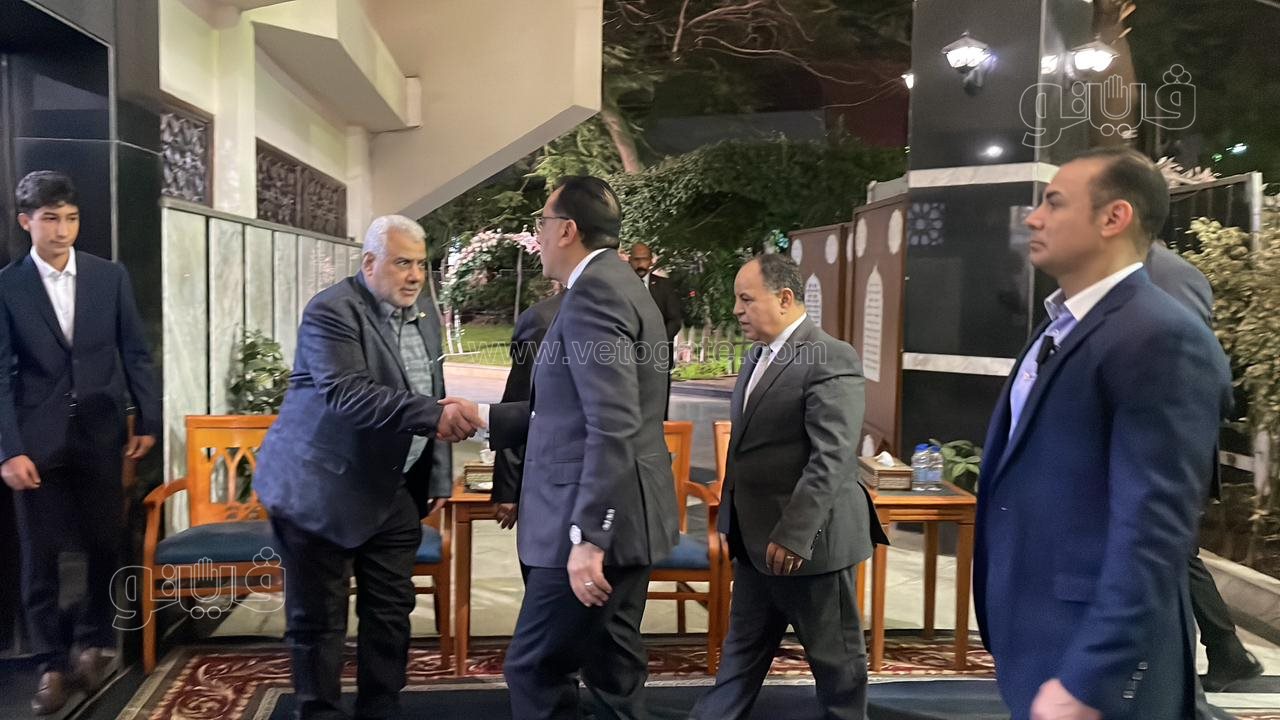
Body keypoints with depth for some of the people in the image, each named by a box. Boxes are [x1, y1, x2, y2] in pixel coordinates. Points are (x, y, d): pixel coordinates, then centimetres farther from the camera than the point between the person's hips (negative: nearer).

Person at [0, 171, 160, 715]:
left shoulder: (110, 276, 3)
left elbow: (135, 353, 6)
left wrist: (147, 420, 2)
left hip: (100, 432, 1)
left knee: (106, 543, 8)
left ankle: (94, 642, 29)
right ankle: (53, 664, 18)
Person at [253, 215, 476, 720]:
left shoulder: (424, 316, 9)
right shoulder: (332, 311, -15)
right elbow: (347, 394, -29)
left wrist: (438, 478, 12)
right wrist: (432, 414, -36)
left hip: (394, 493, 7)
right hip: (323, 490, -6)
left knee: (391, 613, 10)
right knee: (318, 619, 6)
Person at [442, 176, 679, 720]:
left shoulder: (593, 291, -16)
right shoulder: (616, 286, 16)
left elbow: (613, 427, -24)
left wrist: (586, 535, -25)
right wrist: (486, 418, 21)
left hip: (599, 522, -10)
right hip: (622, 517, 10)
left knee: (534, 671, 0)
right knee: (611, 667, 17)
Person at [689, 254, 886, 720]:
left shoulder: (830, 359, -16)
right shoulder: (759, 358, 12)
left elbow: (831, 459, -23)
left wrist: (793, 535, -25)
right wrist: (734, 523, 17)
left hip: (807, 540, -9)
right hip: (757, 540, 9)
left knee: (834, 654, 9)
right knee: (742, 649, 18)